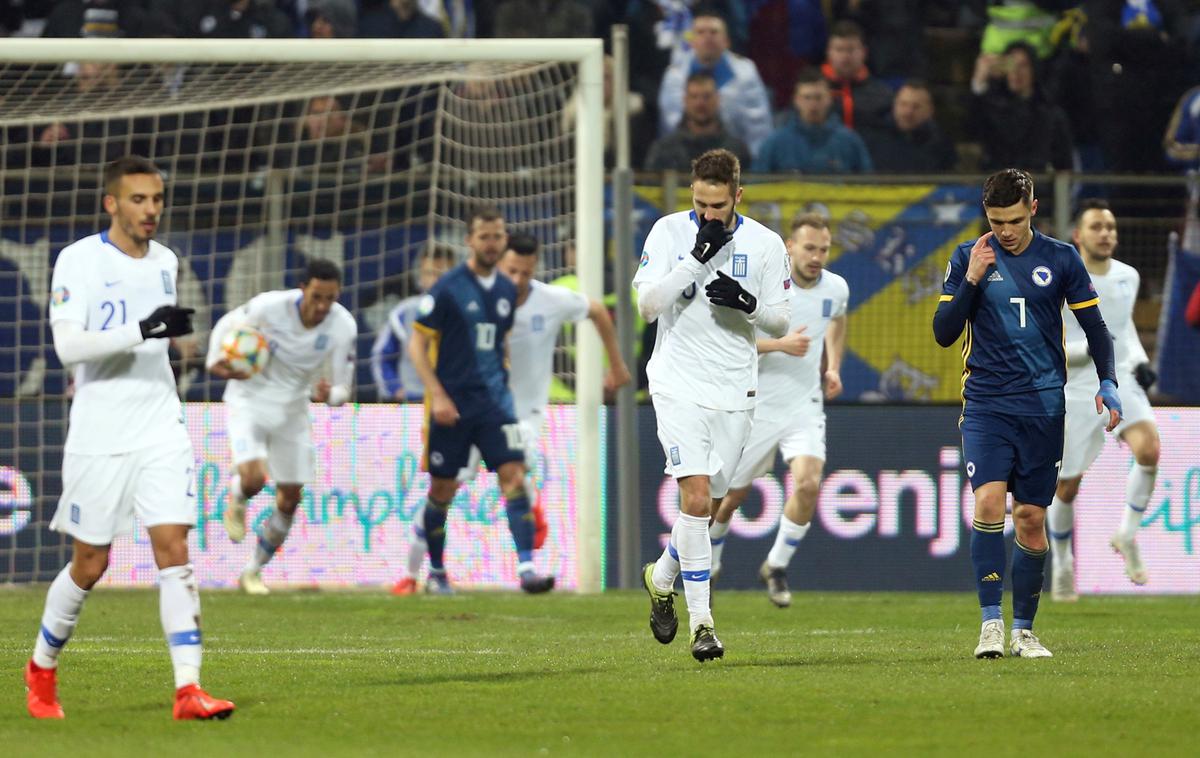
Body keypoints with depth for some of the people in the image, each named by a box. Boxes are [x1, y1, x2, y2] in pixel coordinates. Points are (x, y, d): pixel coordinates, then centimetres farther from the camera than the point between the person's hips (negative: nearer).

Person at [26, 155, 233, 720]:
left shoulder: (165, 262, 10)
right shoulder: (78, 260, -9)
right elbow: (67, 344, -21)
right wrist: (141, 331, -28)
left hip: (161, 433, 4)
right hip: (98, 437, -4)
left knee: (174, 548, -10)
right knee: (90, 565, 4)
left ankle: (188, 689, -15)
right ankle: (42, 669, 28)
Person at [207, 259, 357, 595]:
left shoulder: (343, 326, -18)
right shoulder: (270, 306, -25)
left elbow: (343, 388, -10)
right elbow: (226, 325, -4)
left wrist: (328, 394, -34)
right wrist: (215, 361, -21)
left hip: (292, 411, 4)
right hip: (249, 401, -4)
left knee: (290, 500, 7)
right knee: (253, 478, -27)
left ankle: (253, 572, 27)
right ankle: (236, 500, 13)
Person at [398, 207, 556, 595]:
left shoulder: (506, 290, 8)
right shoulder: (447, 288, -8)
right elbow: (417, 345, -7)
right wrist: (438, 395, -15)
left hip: (494, 402, 4)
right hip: (452, 404, -4)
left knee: (514, 476, -12)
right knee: (442, 490, 5)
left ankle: (526, 569, -19)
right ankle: (436, 573, 22)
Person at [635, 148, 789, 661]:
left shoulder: (765, 244, 1)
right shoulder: (669, 232, -3)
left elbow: (779, 323, 6)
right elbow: (647, 305, -12)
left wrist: (748, 303, -15)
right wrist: (698, 255, -19)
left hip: (734, 390, 3)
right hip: (679, 384, -3)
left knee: (708, 506, 9)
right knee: (696, 497, -17)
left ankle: (661, 577, 37)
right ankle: (701, 621, -16)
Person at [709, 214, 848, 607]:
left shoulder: (836, 288, -1)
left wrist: (833, 366, 10)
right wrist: (780, 344, -27)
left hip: (806, 405, 2)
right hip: (756, 407, -2)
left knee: (809, 483, -20)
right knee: (732, 494, 9)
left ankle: (776, 567, 1)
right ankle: (707, 558, 40)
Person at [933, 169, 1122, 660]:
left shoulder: (1060, 259, 4)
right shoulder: (967, 259, 4)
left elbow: (1094, 326, 9)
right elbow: (943, 334, 0)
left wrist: (1107, 384, -4)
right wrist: (972, 280, -11)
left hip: (1043, 407, 1)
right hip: (986, 403, -1)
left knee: (1031, 519, 3)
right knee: (988, 502, -19)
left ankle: (1024, 630, 14)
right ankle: (991, 622, -17)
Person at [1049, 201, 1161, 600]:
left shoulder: (1128, 277, 6)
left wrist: (1139, 360, 8)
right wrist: (1088, 349, -25)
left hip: (1121, 384, 3)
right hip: (1076, 391, -3)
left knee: (1149, 450, -25)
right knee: (1067, 487, 4)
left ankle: (1127, 536, -5)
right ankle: (1062, 565, 30)